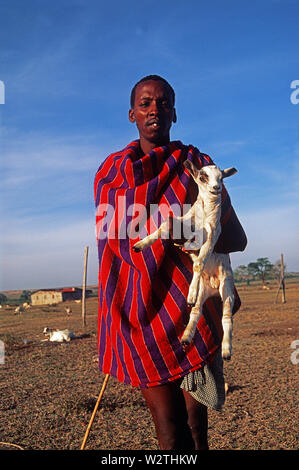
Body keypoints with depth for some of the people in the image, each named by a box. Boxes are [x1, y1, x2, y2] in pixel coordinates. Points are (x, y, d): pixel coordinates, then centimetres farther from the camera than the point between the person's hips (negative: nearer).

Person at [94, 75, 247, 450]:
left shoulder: (196, 165, 4)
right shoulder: (109, 172, 13)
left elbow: (237, 239, 2)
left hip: (189, 309, -1)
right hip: (137, 315, 2)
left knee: (195, 427, 5)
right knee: (170, 433, 2)